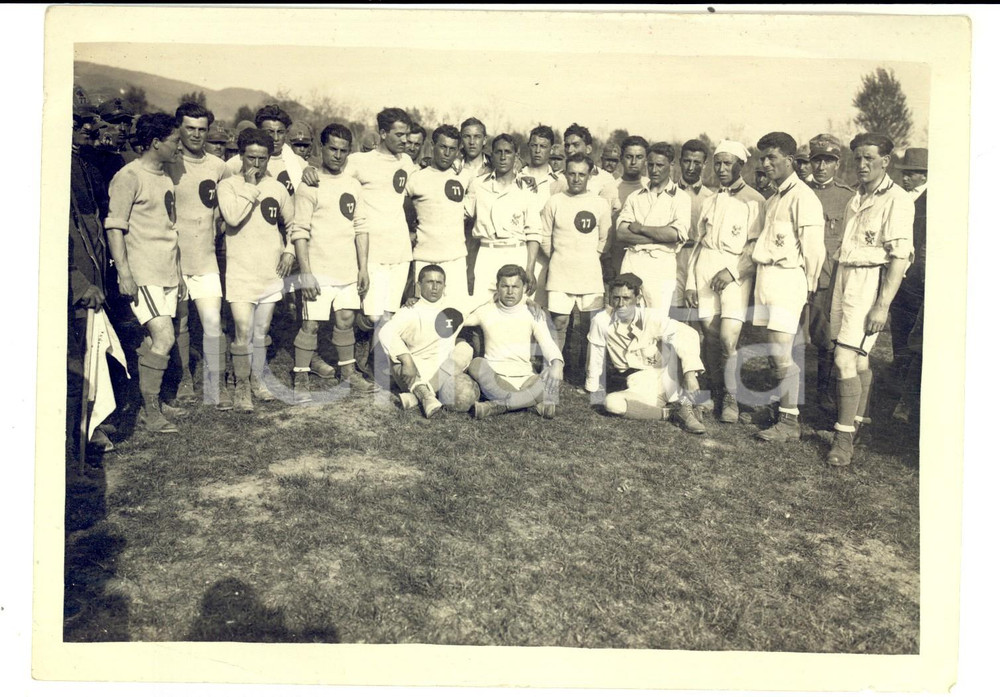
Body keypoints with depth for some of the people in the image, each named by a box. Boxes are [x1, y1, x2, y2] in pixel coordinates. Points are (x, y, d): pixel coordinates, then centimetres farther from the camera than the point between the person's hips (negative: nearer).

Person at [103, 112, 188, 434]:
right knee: (164, 336, -14)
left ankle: (153, 403, 19)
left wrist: (178, 272, 22)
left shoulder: (165, 179, 17)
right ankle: (150, 410, -4)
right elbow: (114, 227, -13)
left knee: (156, 340, 10)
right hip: (142, 274, -8)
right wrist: (124, 273, -19)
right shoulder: (129, 177, -9)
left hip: (167, 274, 8)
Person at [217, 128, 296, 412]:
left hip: (271, 272, 4)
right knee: (243, 333, -9)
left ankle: (257, 380, 27)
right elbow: (233, 217, -22)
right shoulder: (229, 185, -3)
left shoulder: (277, 188, 7)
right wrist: (250, 186, -15)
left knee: (262, 332, 14)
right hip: (241, 272, -4)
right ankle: (242, 386, 5)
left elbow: (292, 223, 20)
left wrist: (289, 250, 7)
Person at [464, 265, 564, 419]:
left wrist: (557, 363, -25)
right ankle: (536, 402, -36)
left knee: (552, 375, -31)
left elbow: (548, 344, -6)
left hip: (526, 379, 1)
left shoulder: (533, 314, 7)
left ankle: (496, 406, -33)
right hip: (493, 379, 0)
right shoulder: (486, 312, 8)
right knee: (477, 364, -33)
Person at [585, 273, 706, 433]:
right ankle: (667, 413, -17)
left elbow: (686, 334, -23)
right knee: (611, 403, -32)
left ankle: (684, 408, -20)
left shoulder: (653, 317, -11)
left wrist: (690, 373, -37)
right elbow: (595, 360, 1)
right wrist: (596, 395, 8)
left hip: (665, 383, 0)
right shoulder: (602, 321, -8)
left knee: (676, 344, -25)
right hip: (638, 391, 0)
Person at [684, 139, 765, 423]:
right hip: (705, 270, 5)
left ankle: (731, 398, 1)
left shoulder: (754, 201, 1)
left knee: (728, 339, -14)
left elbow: (756, 246, -5)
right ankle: (714, 391, 16)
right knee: (711, 338, 2)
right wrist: (690, 282, 11)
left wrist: (731, 271, -18)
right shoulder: (710, 200, 18)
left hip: (736, 272, -4)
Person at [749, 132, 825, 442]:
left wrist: (808, 286, -5)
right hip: (767, 279, 8)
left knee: (780, 354, -8)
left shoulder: (803, 197, -9)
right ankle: (779, 410, 19)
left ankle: (790, 422, -1)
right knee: (773, 354, 10)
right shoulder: (773, 199, 18)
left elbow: (813, 248, -12)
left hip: (787, 279, -8)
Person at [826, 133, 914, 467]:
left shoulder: (896, 200, -10)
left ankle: (844, 436, -7)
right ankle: (857, 421, 24)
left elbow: (900, 257, -16)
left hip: (870, 281, -7)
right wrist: (835, 294, 14)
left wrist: (882, 305, -20)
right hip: (844, 277, 7)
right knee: (858, 357, 14)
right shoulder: (857, 198, 15)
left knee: (845, 358, -13)